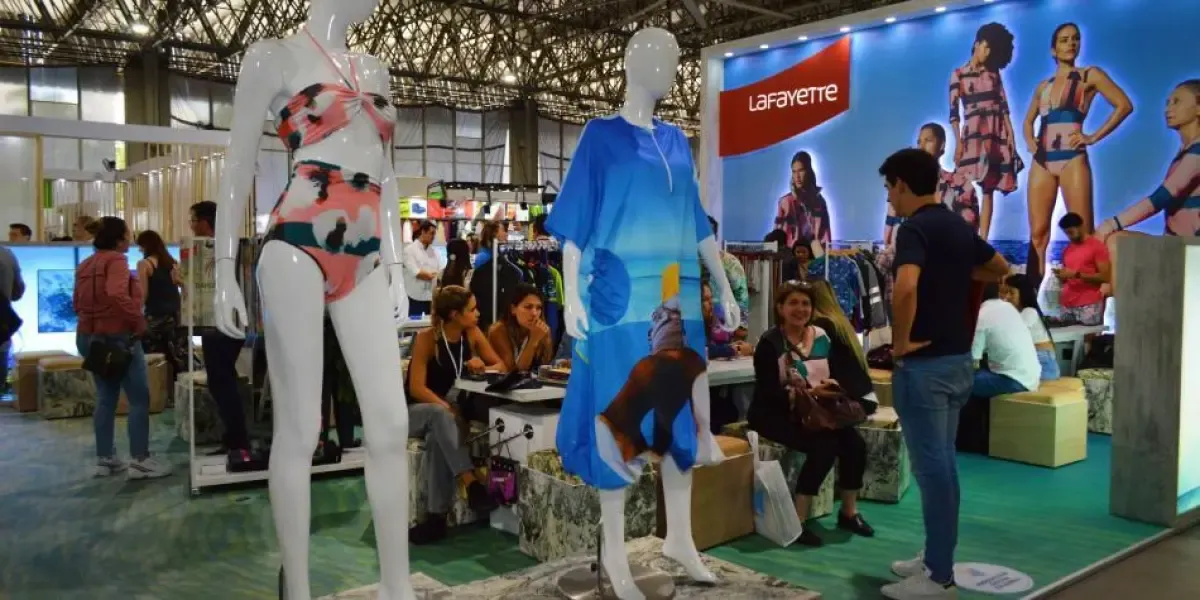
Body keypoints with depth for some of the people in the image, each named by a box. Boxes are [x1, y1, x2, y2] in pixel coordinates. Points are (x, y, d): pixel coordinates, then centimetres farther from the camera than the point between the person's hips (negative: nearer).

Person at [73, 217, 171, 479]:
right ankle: (140, 460, -5)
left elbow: (77, 303, 16)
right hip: (118, 336, -9)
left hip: (89, 337, 9)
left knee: (106, 398, 14)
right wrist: (138, 320, -23)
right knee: (139, 399, -4)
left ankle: (105, 459, 17)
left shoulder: (85, 265, 13)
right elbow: (117, 293, -31)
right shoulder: (116, 260, -14)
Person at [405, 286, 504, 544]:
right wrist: (445, 407, -35)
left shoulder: (473, 334, -2)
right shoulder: (426, 338, -17)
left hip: (448, 411, 3)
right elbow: (416, 389, -20)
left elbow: (501, 366, 3)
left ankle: (437, 516, -35)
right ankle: (471, 483, -46)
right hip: (415, 412, -3)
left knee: (438, 439, -34)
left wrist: (482, 367, -19)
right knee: (440, 413, -39)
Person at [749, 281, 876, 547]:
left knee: (855, 443, -17)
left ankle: (849, 512, 5)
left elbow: (844, 371, 8)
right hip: (777, 415, -6)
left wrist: (833, 386, -16)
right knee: (825, 446, -29)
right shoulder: (770, 343, -9)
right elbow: (768, 391, -18)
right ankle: (796, 522, -20)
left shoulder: (824, 336, 9)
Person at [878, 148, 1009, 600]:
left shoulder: (915, 228, -16)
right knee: (941, 464, 16)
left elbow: (906, 288, -34)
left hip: (924, 364, -9)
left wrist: (901, 342, -21)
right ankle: (936, 559, 27)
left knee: (931, 468, -2)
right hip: (958, 360, 9)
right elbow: (1000, 268, 28)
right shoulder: (959, 226, 11)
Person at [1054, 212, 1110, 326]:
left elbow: (1105, 277, -8)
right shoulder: (1067, 250, 17)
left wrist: (1076, 274, -14)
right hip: (1067, 306, 5)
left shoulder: (1097, 246, -1)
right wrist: (1061, 275, 2)